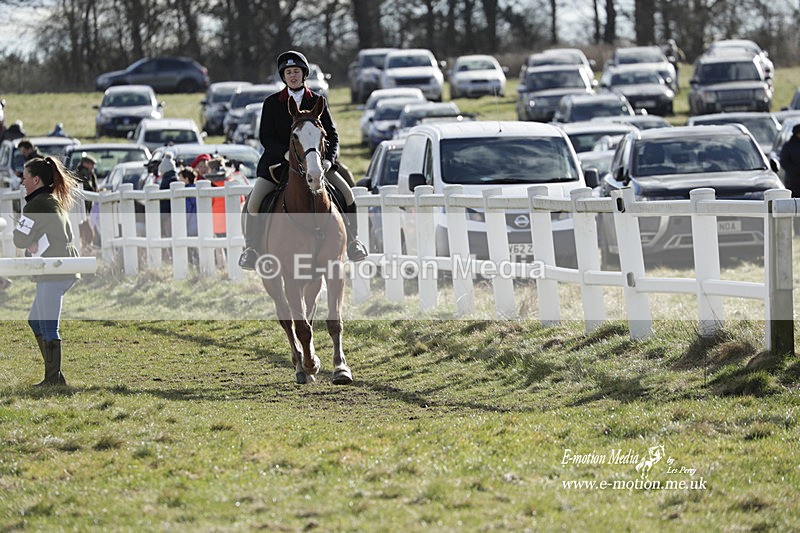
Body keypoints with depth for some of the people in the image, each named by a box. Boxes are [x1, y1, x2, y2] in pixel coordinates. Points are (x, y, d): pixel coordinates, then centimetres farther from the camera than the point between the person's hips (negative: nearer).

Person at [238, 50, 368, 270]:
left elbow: (332, 135, 2)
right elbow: (265, 137, -5)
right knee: (254, 202, -20)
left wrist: (328, 159, -18)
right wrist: (287, 153, -22)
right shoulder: (272, 103, 1)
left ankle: (352, 239, 7)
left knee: (346, 193, -14)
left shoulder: (317, 102, 5)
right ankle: (251, 247, 0)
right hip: (278, 161, -1)